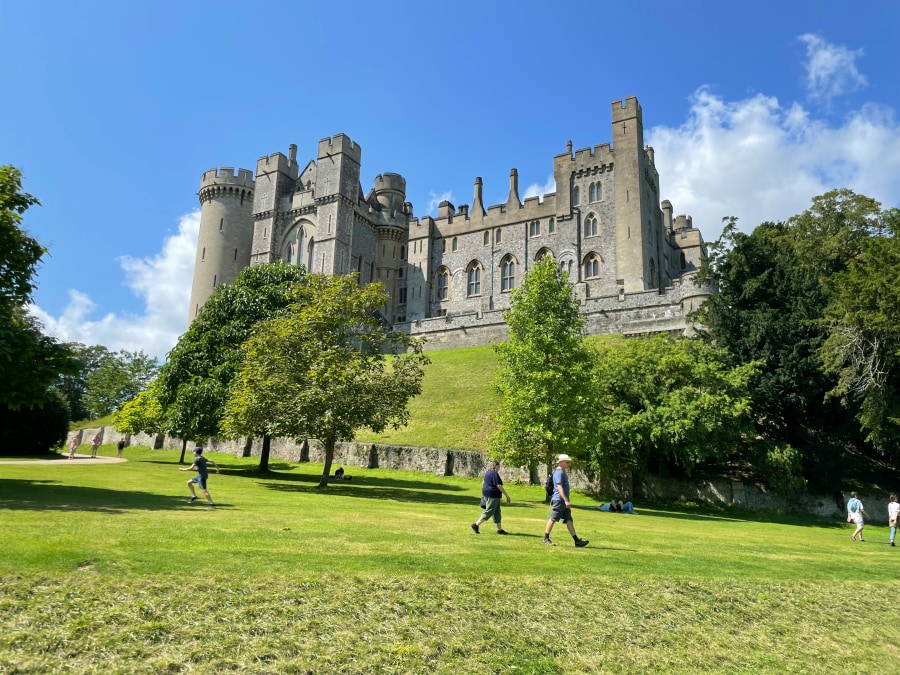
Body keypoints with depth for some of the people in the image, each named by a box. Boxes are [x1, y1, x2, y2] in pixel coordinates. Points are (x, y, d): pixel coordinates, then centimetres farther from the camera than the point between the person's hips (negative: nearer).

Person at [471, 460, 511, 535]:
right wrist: (507, 495, -14)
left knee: (496, 512, 12)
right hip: (493, 495, -10)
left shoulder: (487, 472, 13)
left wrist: (483, 495, 26)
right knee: (489, 512, -4)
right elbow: (499, 486, -20)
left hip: (487, 494, 10)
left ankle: (500, 529, 15)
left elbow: (483, 483, 19)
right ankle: (476, 525, -3)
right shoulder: (495, 473, -16)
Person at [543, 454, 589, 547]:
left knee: (569, 520, 7)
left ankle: (577, 541, 7)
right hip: (559, 500, -10)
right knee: (553, 519, -3)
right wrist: (566, 500, -25)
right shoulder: (559, 472, -14)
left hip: (564, 501, 10)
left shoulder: (563, 472, 17)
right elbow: (559, 487, -21)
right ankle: (546, 539, 5)